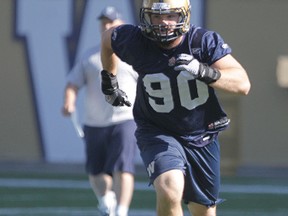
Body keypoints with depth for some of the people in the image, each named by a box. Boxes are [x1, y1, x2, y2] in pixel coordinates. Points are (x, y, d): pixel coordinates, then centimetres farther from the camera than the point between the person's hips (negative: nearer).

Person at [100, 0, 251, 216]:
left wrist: (204, 72, -42)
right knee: (170, 192, -29)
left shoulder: (205, 41, -17)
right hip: (157, 132, -2)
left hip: (202, 137, 2)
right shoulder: (135, 41, -14)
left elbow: (242, 84, -26)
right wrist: (109, 80, 20)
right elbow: (108, 38, 10)